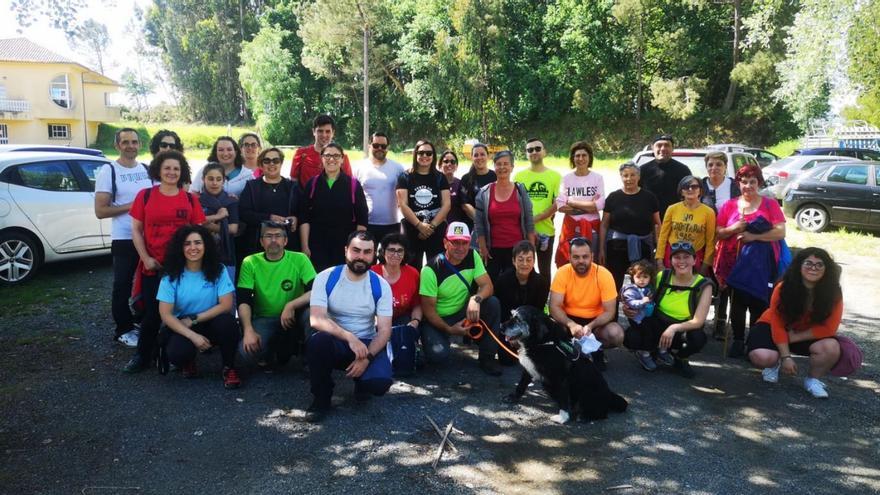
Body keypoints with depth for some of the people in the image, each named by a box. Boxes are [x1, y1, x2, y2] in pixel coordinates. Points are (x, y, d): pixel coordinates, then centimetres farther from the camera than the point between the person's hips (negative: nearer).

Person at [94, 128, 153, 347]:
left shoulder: (147, 170, 8)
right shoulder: (108, 171, -6)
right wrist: (130, 206, -18)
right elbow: (100, 211, -10)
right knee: (122, 286, 6)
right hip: (124, 240, -4)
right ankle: (123, 330, 19)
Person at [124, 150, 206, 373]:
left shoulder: (191, 199, 4)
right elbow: (136, 230, 2)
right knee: (152, 313, 3)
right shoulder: (145, 195, 2)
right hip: (152, 266, -1)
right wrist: (145, 258, -7)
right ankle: (142, 356, 21)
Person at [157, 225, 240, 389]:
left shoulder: (218, 270, -8)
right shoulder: (171, 276, -9)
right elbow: (165, 315, -13)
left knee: (227, 321, -34)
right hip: (182, 327, 0)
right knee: (176, 354, -32)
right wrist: (193, 336, -24)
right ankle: (188, 361, 9)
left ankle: (229, 367, -9)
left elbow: (226, 305, -13)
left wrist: (193, 319, -17)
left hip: (212, 324, 1)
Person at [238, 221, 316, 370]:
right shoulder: (250, 263, -4)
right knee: (247, 350, -28)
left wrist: (291, 305, -29)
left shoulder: (299, 259, -7)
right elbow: (243, 302, -9)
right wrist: (248, 330, -25)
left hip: (293, 317, 0)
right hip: (264, 319, 1)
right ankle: (268, 353, 9)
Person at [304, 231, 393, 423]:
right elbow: (316, 319, -21)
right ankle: (321, 399, -10)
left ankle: (362, 384, 13)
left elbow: (384, 330, -7)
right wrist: (350, 338, -33)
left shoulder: (381, 285, -5)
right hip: (334, 342, 0)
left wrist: (367, 358, -23)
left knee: (381, 382, -29)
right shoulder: (326, 278, -9)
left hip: (366, 344, 1)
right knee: (318, 341, -37)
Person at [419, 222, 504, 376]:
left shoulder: (472, 256, -8)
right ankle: (431, 340, 10)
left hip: (464, 311, 4)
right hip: (438, 319, -4)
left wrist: (476, 299, -34)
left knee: (493, 303, -22)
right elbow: (428, 308, -16)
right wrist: (449, 329, -26)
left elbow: (487, 285, -12)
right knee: (438, 355, -30)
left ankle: (487, 357, -8)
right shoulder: (431, 269, -21)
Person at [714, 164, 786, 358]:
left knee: (758, 304, -5)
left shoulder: (770, 204, 4)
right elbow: (718, 233, 8)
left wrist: (754, 236, -17)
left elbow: (781, 232, -5)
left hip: (761, 264, -2)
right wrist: (734, 229, -12)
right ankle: (738, 341, 13)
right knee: (737, 303, 3)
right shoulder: (729, 205, 9)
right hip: (735, 262, 2)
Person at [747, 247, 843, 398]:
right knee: (761, 357, -30)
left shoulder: (833, 292, -20)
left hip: (809, 334, 2)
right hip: (773, 327, -2)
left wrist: (794, 337, -19)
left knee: (831, 348, -29)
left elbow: (828, 328, -17)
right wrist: (786, 356, -21)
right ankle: (774, 363, 11)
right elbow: (778, 325, -18)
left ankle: (812, 379, 1)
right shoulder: (784, 288, -24)